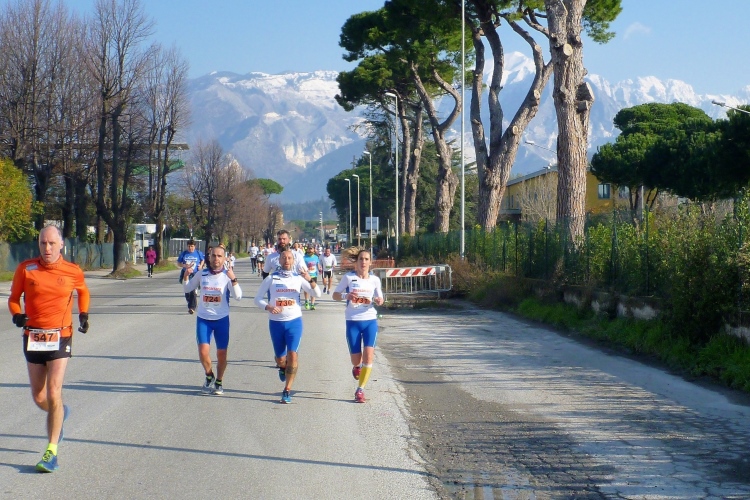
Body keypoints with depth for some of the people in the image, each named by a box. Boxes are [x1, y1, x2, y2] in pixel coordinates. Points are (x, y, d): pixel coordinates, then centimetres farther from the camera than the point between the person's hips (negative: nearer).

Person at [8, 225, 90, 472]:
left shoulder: (73, 271, -1)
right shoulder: (26, 269, -2)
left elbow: (83, 292, 20)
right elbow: (14, 297, 8)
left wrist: (83, 315, 9)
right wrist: (17, 314, -11)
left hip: (60, 337, -2)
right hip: (32, 337, 2)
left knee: (53, 394, -13)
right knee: (38, 398, 11)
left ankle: (52, 451, -6)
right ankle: (60, 413, 46)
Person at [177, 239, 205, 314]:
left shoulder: (198, 253, 2)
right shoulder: (184, 253, 2)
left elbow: (202, 260, 20)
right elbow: (178, 263, 6)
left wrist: (201, 266, 1)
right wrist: (185, 266, -12)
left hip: (195, 274, -3)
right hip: (186, 274, 3)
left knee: (193, 291, -14)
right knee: (187, 291, 8)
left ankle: (192, 307, -12)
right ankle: (192, 304, 28)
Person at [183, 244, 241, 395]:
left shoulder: (227, 276, -6)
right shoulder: (201, 274, 2)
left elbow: (238, 296, -15)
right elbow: (187, 289, 14)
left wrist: (233, 279, -29)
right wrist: (186, 275, -4)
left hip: (222, 319, -1)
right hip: (203, 319, 1)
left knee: (221, 353, 4)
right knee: (203, 351, -13)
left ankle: (219, 382, 26)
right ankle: (209, 376, 14)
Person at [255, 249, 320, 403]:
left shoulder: (299, 279, 4)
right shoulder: (271, 279, 1)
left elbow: (317, 294, -1)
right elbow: (258, 299, 3)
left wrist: (310, 280, -19)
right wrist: (269, 307, -16)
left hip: (294, 321, 0)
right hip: (276, 322, 0)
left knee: (292, 354, -13)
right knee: (280, 358, 9)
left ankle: (287, 391, -5)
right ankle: (282, 367, 47)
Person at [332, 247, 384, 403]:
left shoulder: (374, 279, 2)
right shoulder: (348, 277, -4)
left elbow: (380, 299, 12)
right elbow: (335, 295, 1)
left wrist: (379, 301, -12)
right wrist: (346, 295, -19)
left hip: (370, 321, 1)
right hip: (353, 322, -1)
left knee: (368, 355, -14)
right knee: (356, 359, 5)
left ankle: (360, 390, -5)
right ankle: (356, 367, 44)